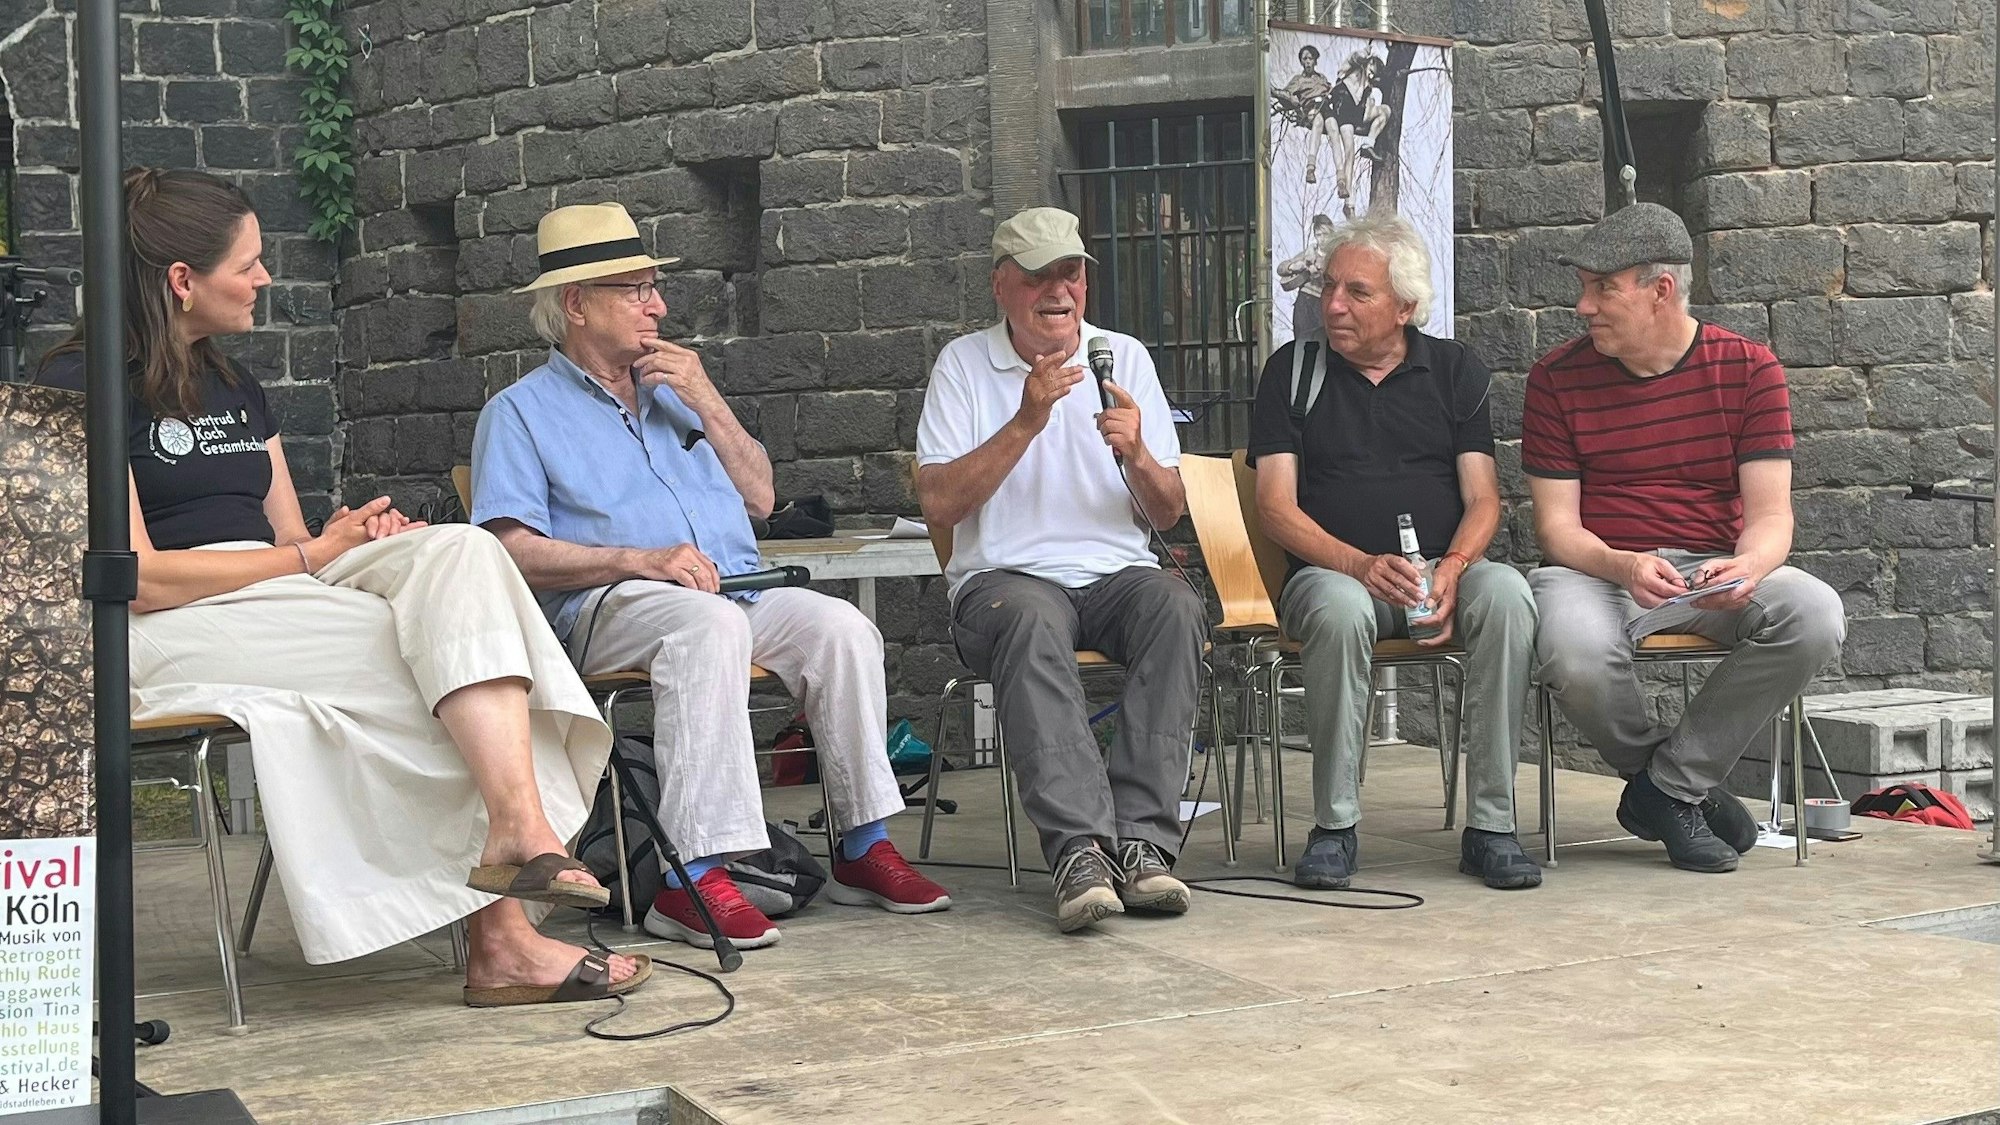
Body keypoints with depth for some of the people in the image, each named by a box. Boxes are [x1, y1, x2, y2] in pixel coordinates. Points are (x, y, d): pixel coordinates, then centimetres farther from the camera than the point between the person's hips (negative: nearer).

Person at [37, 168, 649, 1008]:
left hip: (284, 598, 7)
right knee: (435, 654, -27)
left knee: (461, 552, -23)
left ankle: (519, 833, -40)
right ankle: (502, 935, -31)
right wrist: (315, 554, -8)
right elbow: (137, 579, -13)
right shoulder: (80, 387, -4)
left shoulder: (237, 392, 23)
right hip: (172, 632, -7)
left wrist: (361, 538, -5)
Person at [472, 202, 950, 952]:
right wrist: (643, 560, -17)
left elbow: (760, 498, 20)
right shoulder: (522, 412, 8)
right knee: (711, 625, -38)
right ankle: (693, 877, -42)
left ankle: (865, 849, -17)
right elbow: (515, 552, -6)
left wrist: (707, 403, 8)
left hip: (734, 592, 6)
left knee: (841, 627, -22)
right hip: (608, 608, -6)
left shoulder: (672, 395, 27)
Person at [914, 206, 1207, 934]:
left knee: (1176, 606, -31)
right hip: (1006, 576, -2)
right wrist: (1025, 422, -15)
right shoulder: (964, 364, 6)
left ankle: (1143, 839, -33)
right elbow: (938, 506, -7)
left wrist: (1136, 453, -12)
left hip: (1116, 573, 3)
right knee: (1031, 621, -37)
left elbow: (1167, 513, 9)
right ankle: (1079, 847, -42)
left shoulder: (1124, 357, 12)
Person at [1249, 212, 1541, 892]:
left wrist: (1451, 571, -16)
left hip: (1444, 570, 1)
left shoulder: (1455, 370, 13)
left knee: (1506, 594, -32)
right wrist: (1362, 565, -17)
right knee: (1340, 608, -37)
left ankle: (1491, 824, -26)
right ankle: (1334, 826, -24)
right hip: (1333, 570, -1)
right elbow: (1276, 506, 0)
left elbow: (1482, 498, 6)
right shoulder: (1294, 369, 9)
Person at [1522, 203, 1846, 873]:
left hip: (1714, 570, 1)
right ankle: (1687, 787, -3)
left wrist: (1746, 568, -27)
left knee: (1816, 615, -30)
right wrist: (1622, 567, -25)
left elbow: (1770, 513, -3)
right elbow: (1556, 526, -3)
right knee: (1576, 653, -36)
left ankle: (1669, 783, -13)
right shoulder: (1559, 378, 2)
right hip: (1598, 569, -1)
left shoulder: (1748, 367, 2)